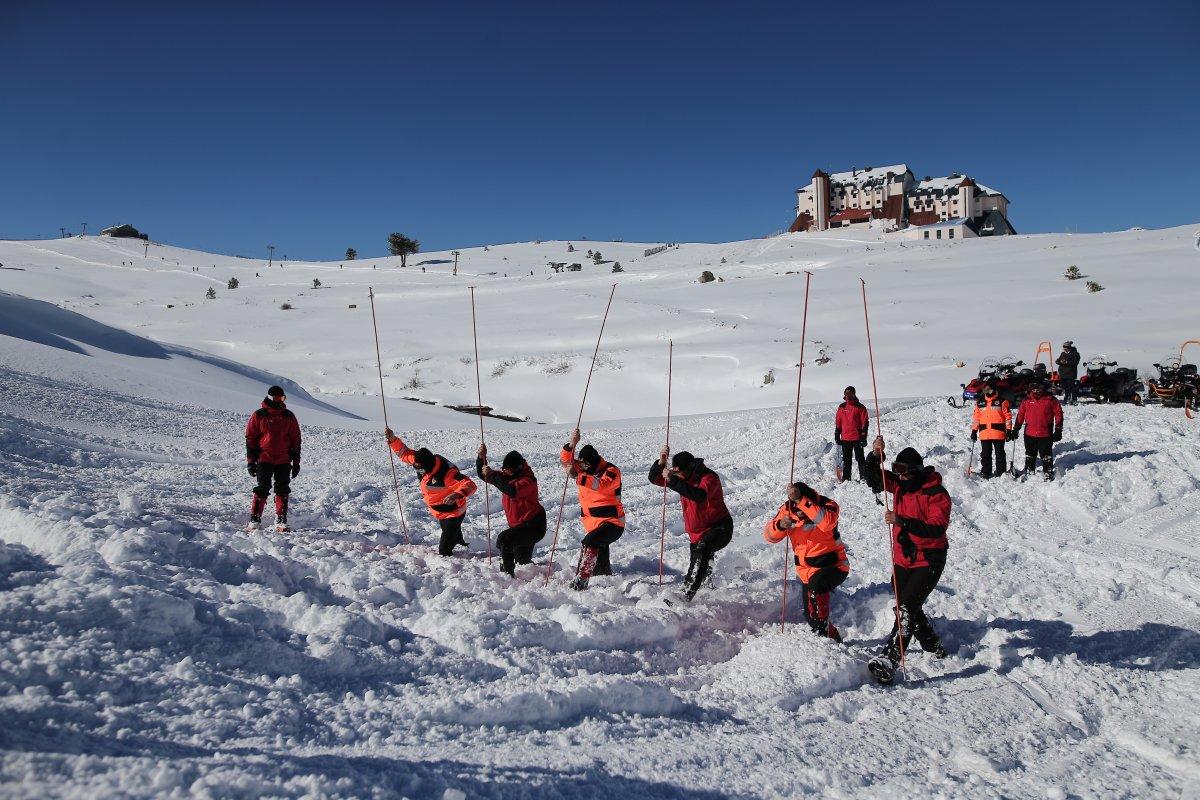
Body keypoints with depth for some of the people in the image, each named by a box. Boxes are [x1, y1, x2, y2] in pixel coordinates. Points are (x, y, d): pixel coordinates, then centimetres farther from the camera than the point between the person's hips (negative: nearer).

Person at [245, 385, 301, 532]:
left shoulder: (289, 416, 8)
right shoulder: (258, 415, 1)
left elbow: (296, 440, 11)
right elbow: (250, 438, 3)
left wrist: (296, 461, 8)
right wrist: (250, 461, -2)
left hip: (284, 461, 3)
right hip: (264, 460, -2)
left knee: (283, 491, 4)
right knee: (262, 490, -6)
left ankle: (281, 522, 10)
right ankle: (255, 521, 2)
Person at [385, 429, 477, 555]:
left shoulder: (446, 473, -38)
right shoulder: (421, 461, -14)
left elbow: (470, 485, -43)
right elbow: (405, 452, -1)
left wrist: (457, 494, -61)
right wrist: (393, 439, -15)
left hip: (453, 512, -8)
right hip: (440, 513, 8)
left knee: (444, 550, -8)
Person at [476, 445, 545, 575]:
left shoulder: (528, 480, -22)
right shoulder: (506, 475, 2)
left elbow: (512, 491, -41)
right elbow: (483, 474, 4)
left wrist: (492, 475, -38)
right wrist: (481, 458, -14)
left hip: (534, 525, -9)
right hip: (519, 525, 9)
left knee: (504, 540, -28)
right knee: (522, 560, 25)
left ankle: (507, 573, -23)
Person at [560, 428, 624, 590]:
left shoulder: (611, 471, -14)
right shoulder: (583, 470, 8)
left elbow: (600, 484, -34)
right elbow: (565, 460, -2)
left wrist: (577, 476, -44)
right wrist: (572, 444, -19)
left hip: (612, 522, -8)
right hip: (592, 522, 9)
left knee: (590, 544, -30)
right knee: (598, 555, 20)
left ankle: (580, 582, -35)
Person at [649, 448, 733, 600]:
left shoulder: (710, 477, -22)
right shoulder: (682, 478, 0)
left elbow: (700, 495, -42)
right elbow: (654, 479, 0)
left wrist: (673, 481, -45)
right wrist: (661, 463, -21)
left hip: (719, 527, -8)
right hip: (697, 533, 8)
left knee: (702, 548, -36)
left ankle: (686, 595, -42)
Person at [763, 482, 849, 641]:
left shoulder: (827, 505, -18)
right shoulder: (787, 509, -7)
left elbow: (827, 523, -42)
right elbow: (770, 535, -11)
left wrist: (801, 501, -45)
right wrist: (780, 525, -33)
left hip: (833, 565, -5)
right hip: (807, 571, 6)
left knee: (816, 585, -36)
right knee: (810, 616, 12)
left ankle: (822, 630, -20)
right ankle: (834, 639, 38)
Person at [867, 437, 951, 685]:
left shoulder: (937, 494, -18)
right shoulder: (900, 484, 2)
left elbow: (936, 530, -28)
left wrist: (900, 520, -36)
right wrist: (876, 455, -14)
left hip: (928, 561, -7)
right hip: (903, 560, 8)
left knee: (907, 608, -16)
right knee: (907, 607, 17)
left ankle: (888, 661, -19)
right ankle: (933, 646, 40)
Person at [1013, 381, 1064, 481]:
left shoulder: (1051, 400, -5)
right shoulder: (1027, 400, 3)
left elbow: (1058, 414, -2)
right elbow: (1020, 414, 11)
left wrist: (1058, 431, -4)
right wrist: (1016, 429, 10)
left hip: (1045, 434, -3)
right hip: (1029, 433, 3)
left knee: (1046, 455, 6)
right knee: (1030, 455, 15)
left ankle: (1048, 473, 18)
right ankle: (1029, 472, 27)